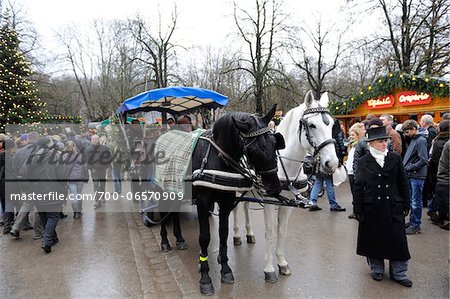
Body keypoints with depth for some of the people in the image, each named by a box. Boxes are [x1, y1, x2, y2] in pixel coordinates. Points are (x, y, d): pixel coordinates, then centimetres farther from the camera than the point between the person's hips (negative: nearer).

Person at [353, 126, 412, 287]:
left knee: (397, 240, 8)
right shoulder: (364, 162, -3)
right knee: (374, 240, 11)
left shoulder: (395, 159, 1)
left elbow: (403, 183, 7)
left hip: (393, 208, 1)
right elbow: (358, 187, -2)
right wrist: (358, 209, -4)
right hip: (372, 209, -1)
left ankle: (399, 273, 25)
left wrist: (406, 205, 5)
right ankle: (377, 269, 31)